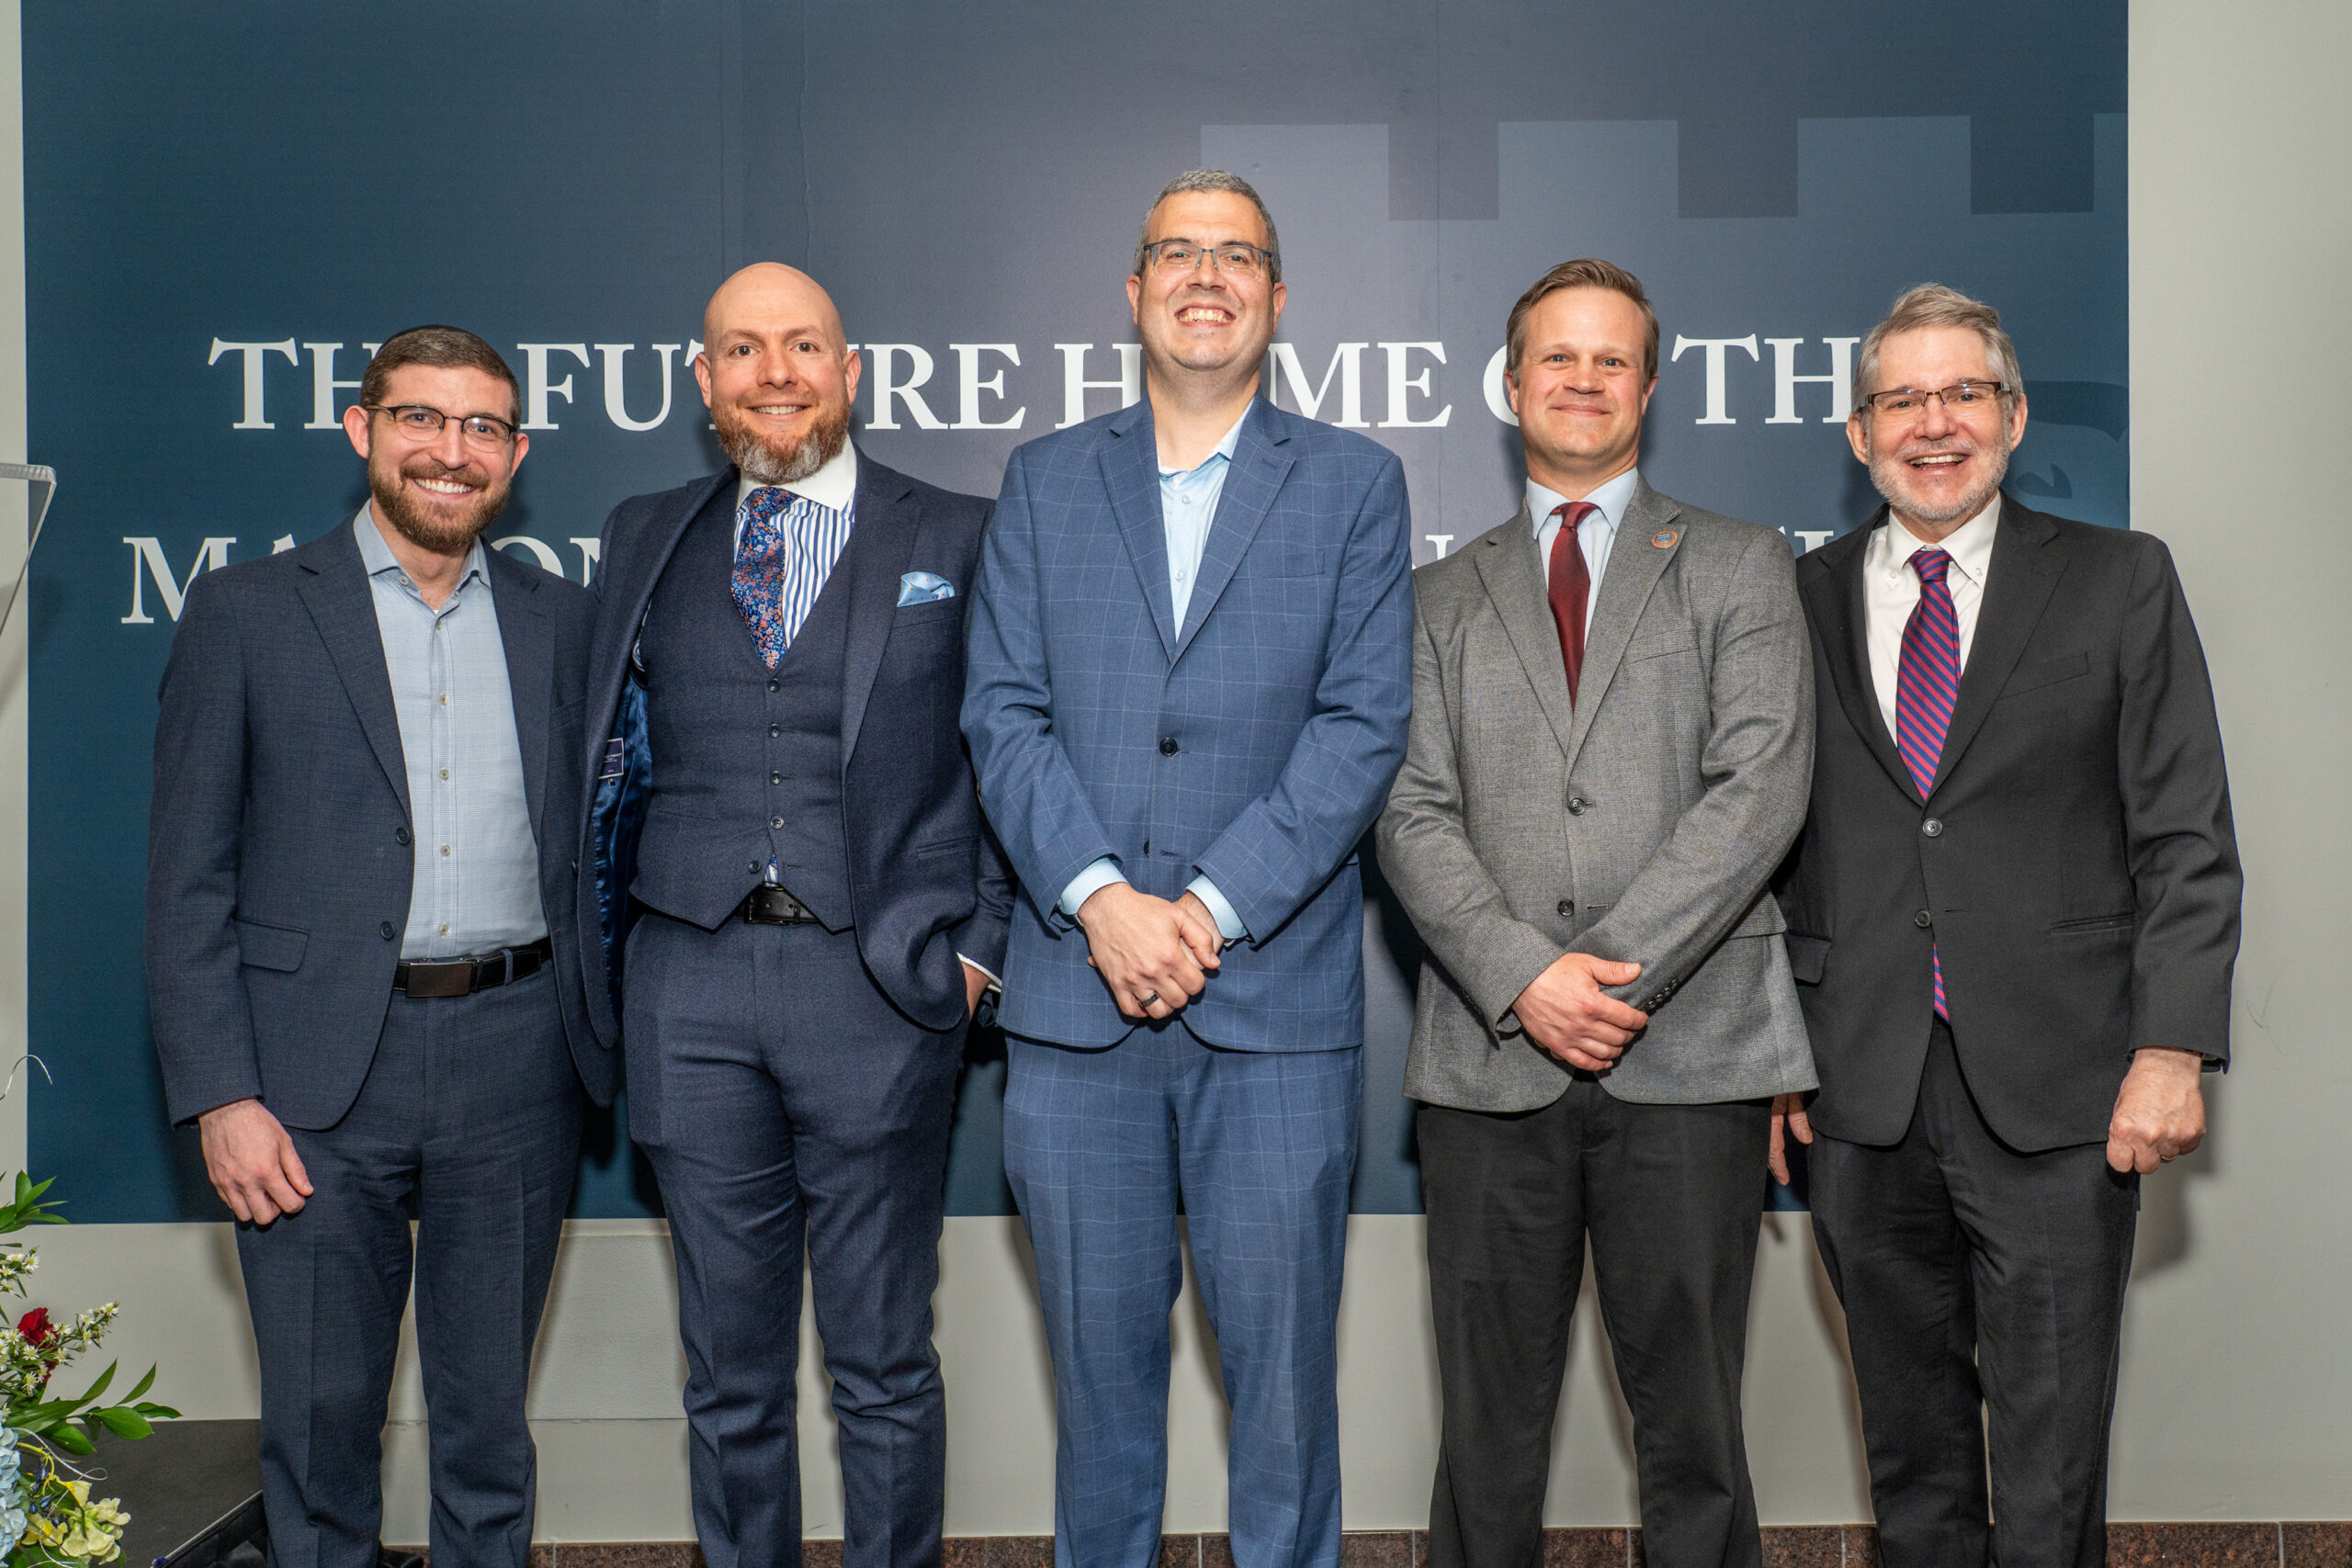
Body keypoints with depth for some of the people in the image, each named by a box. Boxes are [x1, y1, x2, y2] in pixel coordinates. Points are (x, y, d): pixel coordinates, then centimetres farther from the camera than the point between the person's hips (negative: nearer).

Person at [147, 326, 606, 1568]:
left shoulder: (559, 619, 9)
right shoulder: (244, 612, 2)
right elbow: (187, 881, -1)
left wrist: (604, 1044, 3)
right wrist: (218, 1095, -8)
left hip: (515, 1060, 2)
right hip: (319, 1077, -2)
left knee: (489, 1419, 12)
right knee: (319, 1419, 8)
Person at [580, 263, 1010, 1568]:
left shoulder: (957, 539, 5)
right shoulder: (644, 539, 13)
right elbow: (615, 756, 13)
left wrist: (978, 944, -3)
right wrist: (607, 940, 5)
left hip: (876, 978, -2)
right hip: (689, 980, 3)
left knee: (885, 1368, 7)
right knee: (729, 1371, 12)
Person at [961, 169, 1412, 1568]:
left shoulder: (1354, 483, 6)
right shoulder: (1046, 480, 12)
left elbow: (1364, 726, -3)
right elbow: (1004, 713, 3)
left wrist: (1211, 906, -12)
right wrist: (1100, 897, -11)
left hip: (1278, 994, -1)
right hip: (1076, 989, 2)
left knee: (1283, 1351, 4)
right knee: (1099, 1347, 10)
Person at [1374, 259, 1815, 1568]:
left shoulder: (1743, 569, 10)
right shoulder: (1443, 598, 15)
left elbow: (1761, 789, -3)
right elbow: (1414, 816, 4)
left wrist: (1616, 969, -13)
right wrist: (1525, 977, -12)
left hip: (1689, 1053, -1)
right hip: (1492, 1057, 2)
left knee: (1692, 1427, 4)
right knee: (1489, 1433, 6)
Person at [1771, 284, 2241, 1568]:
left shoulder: (2120, 581, 5)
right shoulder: (1798, 602, 9)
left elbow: (2186, 838, 1)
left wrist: (2172, 1048, -8)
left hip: (2056, 1089, -2)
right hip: (1861, 1089, 2)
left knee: (2051, 1461, 3)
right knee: (1910, 1441, 13)